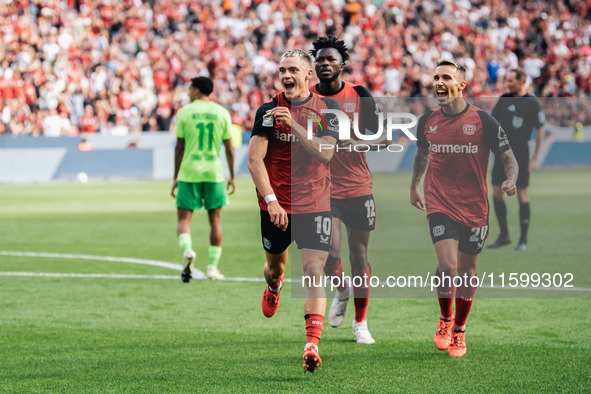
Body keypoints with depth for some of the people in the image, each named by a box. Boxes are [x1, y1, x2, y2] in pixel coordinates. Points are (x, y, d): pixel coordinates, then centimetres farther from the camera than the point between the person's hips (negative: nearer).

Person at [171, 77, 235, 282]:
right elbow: (229, 148, 5)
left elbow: (179, 147, 0)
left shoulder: (184, 112, 0)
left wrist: (175, 177, 7)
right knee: (215, 220, 10)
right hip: (214, 173, 2)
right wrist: (232, 177, 13)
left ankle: (187, 250, -26)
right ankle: (213, 267, 7)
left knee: (184, 218, 2)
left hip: (189, 172, -1)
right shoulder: (222, 113, 4)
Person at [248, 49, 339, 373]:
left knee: (314, 270, -13)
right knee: (275, 265, 17)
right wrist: (270, 199, -18)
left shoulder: (326, 109, 0)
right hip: (275, 203, 1)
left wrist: (293, 124, -21)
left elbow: (325, 153, -12)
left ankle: (312, 343, -18)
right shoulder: (268, 110, -2)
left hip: (315, 203, -1)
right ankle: (273, 288, 56)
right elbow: (255, 160, -7)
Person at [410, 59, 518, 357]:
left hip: (474, 207, 0)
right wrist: (414, 186, 28)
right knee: (447, 266, -16)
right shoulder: (427, 122, 2)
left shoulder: (483, 121, -8)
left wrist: (511, 180, -21)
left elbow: (508, 157, -1)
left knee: (467, 271, 8)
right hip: (439, 204, 1)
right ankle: (445, 319, 10)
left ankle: (459, 330, 26)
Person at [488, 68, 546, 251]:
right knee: (496, 194, 2)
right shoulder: (504, 100, 10)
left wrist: (534, 158, -6)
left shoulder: (532, 103, -5)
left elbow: (540, 130, -3)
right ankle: (504, 236, 15)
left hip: (521, 154, -5)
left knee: (522, 196, -4)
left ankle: (523, 240, 2)